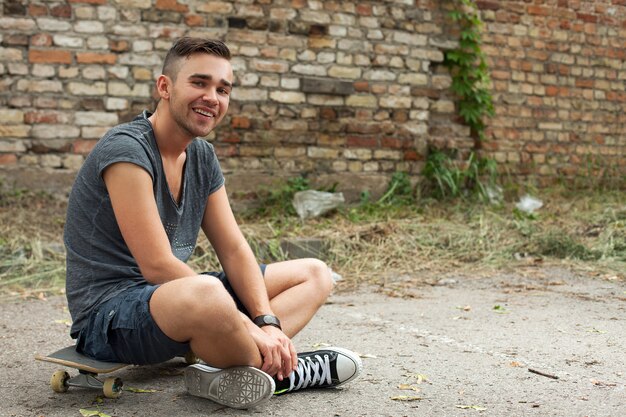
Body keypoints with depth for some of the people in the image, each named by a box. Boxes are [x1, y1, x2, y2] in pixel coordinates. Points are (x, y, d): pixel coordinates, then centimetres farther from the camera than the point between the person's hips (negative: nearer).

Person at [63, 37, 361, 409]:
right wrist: (249, 328, -22)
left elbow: (234, 251, 5)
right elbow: (157, 266, -24)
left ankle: (231, 376, -19)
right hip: (109, 315, -9)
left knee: (315, 274, 8)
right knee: (206, 293, -43)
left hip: (174, 294, 9)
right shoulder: (126, 149, -18)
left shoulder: (203, 157, 7)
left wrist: (268, 323, -12)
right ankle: (284, 371, -10)